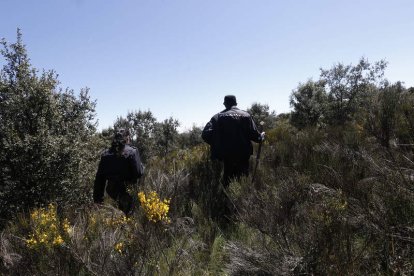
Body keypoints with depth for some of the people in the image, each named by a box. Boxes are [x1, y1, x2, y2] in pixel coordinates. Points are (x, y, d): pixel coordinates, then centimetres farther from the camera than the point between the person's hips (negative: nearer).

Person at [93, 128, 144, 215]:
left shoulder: (105, 154, 2)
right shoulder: (132, 152, -12)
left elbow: (100, 177, 4)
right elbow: (139, 173, -17)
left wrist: (97, 197, 10)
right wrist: (141, 166, 7)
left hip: (112, 191, 5)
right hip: (128, 191, -4)